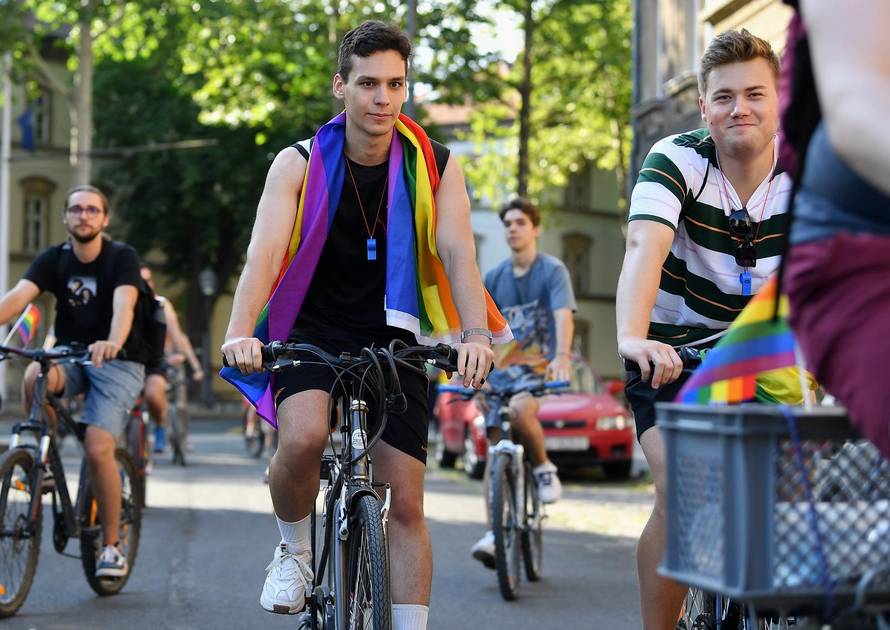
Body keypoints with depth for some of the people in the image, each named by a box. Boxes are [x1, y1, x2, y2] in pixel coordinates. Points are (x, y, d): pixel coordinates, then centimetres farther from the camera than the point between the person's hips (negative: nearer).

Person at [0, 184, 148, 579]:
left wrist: (112, 344, -51)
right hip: (71, 355, 3)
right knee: (34, 376, -33)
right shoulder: (54, 259, -1)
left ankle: (112, 545, -2)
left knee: (98, 449, -19)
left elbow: (123, 303, -30)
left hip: (118, 361, -3)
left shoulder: (122, 258, -11)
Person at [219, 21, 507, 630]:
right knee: (304, 437, -30)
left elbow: (457, 253, -15)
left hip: (393, 339, 1)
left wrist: (476, 335, -33)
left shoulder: (435, 167, -5)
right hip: (312, 331, -1)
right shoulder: (300, 164, -7)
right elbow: (264, 252, -19)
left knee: (406, 504, -4)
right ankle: (294, 551, -1)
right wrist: (239, 333, -36)